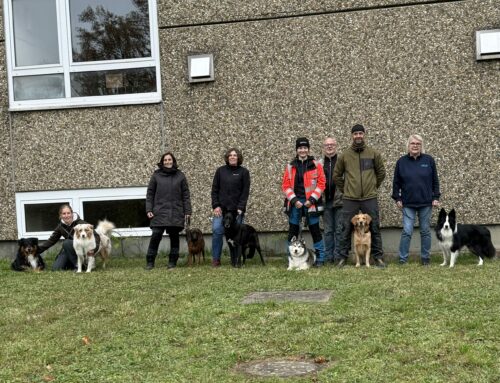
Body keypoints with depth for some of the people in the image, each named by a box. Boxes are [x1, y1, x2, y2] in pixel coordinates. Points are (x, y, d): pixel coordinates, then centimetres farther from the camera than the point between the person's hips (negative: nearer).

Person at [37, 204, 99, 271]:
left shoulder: (80, 223, -19)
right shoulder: (61, 226, -3)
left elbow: (96, 236, -19)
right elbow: (52, 240, 5)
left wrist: (93, 249, -35)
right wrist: (39, 249, -7)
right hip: (69, 250, 5)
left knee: (66, 242, -30)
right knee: (55, 268, -11)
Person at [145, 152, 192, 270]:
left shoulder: (180, 176, 8)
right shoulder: (156, 175, 8)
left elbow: (186, 195, 7)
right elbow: (150, 193, 8)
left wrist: (187, 211, 1)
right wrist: (149, 210, -1)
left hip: (176, 213, 1)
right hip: (159, 212, -1)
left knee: (174, 237, 4)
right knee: (155, 236, -8)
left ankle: (172, 261, 13)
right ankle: (150, 262, 0)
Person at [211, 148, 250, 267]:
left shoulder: (244, 172, 4)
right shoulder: (220, 170, 9)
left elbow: (245, 191, 0)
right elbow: (214, 189, 8)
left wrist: (240, 208, -9)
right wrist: (215, 205, -3)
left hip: (236, 209, -1)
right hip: (221, 208, 1)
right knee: (217, 231, -9)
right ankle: (216, 259, 0)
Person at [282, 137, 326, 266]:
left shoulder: (316, 165, 3)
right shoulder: (290, 166, 8)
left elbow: (321, 184, 0)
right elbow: (285, 185, 5)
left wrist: (312, 199, -10)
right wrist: (294, 200, -7)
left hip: (311, 202, -2)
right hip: (295, 203, 2)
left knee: (315, 230, 1)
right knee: (293, 231, 5)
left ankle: (320, 258, 8)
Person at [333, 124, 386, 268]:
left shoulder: (373, 153, 4)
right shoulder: (344, 155, 3)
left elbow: (381, 172, 14)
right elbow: (336, 175, 12)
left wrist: (373, 187, 13)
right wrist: (345, 189, 9)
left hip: (370, 198, 0)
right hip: (349, 199, 0)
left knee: (375, 229, 4)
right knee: (345, 229, 2)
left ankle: (378, 257, 13)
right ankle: (342, 257, 10)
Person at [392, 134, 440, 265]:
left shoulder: (429, 160, 2)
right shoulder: (401, 161, 2)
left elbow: (435, 180, 5)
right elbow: (396, 182, 6)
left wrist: (435, 197, 0)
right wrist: (397, 198, 1)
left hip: (426, 203, 1)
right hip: (408, 203, -1)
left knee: (425, 231, 9)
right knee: (407, 231, -4)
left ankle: (425, 258, 18)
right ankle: (402, 258, 2)